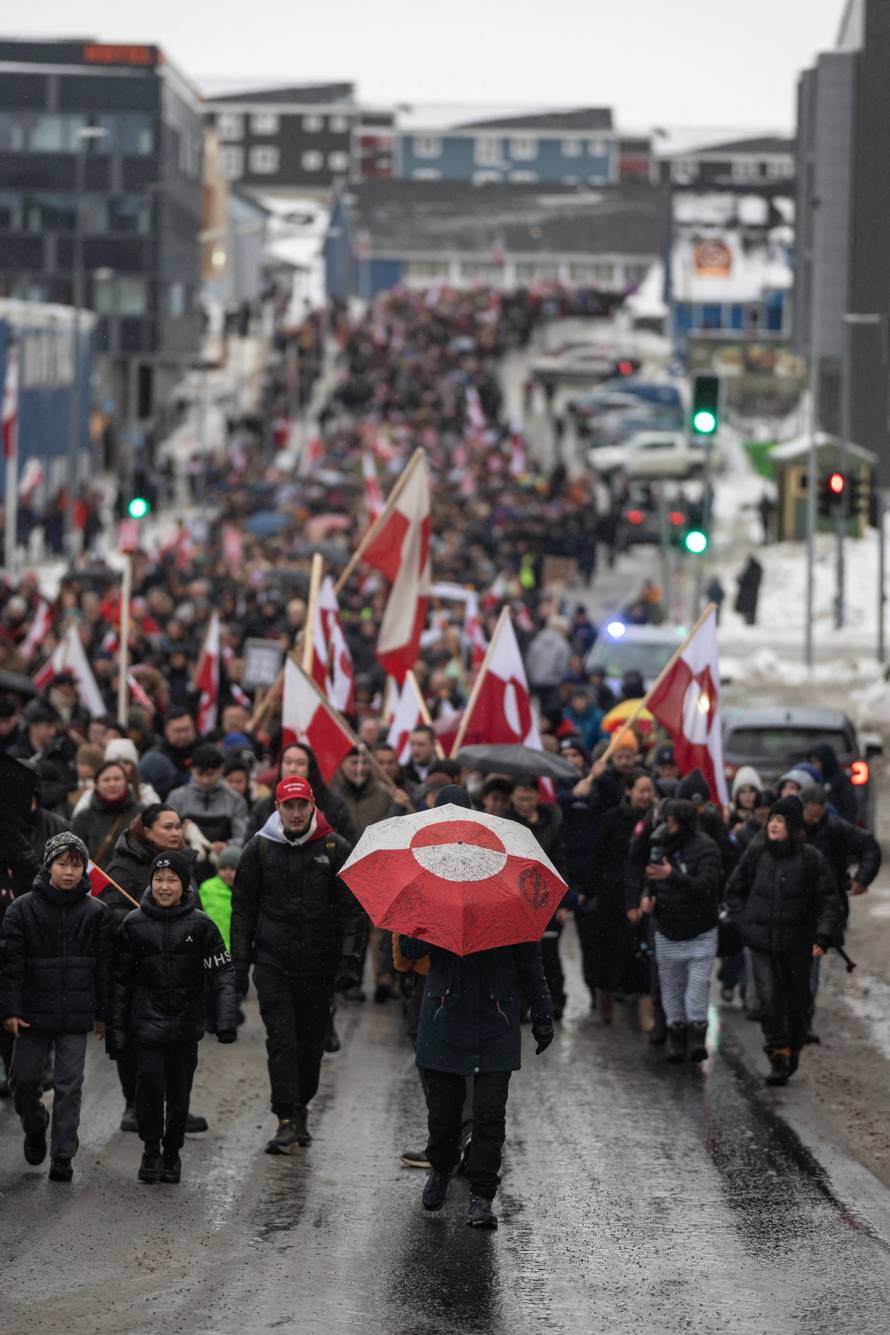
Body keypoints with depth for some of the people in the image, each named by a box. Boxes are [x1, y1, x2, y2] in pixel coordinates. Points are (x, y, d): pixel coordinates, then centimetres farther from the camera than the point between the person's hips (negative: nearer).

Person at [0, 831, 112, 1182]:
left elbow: (104, 966, 7)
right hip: (33, 1014, 0)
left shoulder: (96, 913, 2)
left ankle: (62, 1155, 7)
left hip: (76, 1017, 0)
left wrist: (103, 1014, 6)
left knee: (69, 1086, 0)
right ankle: (35, 1128, 33)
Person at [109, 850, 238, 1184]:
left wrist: (226, 1020, -13)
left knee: (179, 1091, 6)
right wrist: (116, 1028, 3)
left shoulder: (200, 925, -2)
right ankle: (151, 1150, 5)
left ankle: (172, 1153, 24)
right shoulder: (134, 924, 0)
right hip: (147, 1022, 0)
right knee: (150, 1083, -12)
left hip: (186, 1024, 0)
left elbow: (222, 974, -2)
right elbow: (120, 980, 5)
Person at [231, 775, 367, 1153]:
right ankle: (287, 1122, -11)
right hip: (273, 962, 0)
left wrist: (349, 959, -8)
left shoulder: (335, 849, -1)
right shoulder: (260, 849, 3)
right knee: (281, 1039, -10)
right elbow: (243, 907, 8)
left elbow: (353, 909, 1)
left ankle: (301, 1107, 29)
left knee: (311, 1041, 9)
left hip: (318, 963, 0)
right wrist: (240, 962, 3)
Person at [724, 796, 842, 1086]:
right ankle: (778, 1057, -10)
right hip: (763, 943, 0)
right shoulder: (756, 854, 2)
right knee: (769, 998, -13)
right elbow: (734, 891, 16)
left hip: (798, 943, 0)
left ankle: (793, 1051, 29)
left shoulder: (811, 859, -4)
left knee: (797, 1000, 9)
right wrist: (744, 923, 7)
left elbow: (830, 901, -2)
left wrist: (822, 937, -12)